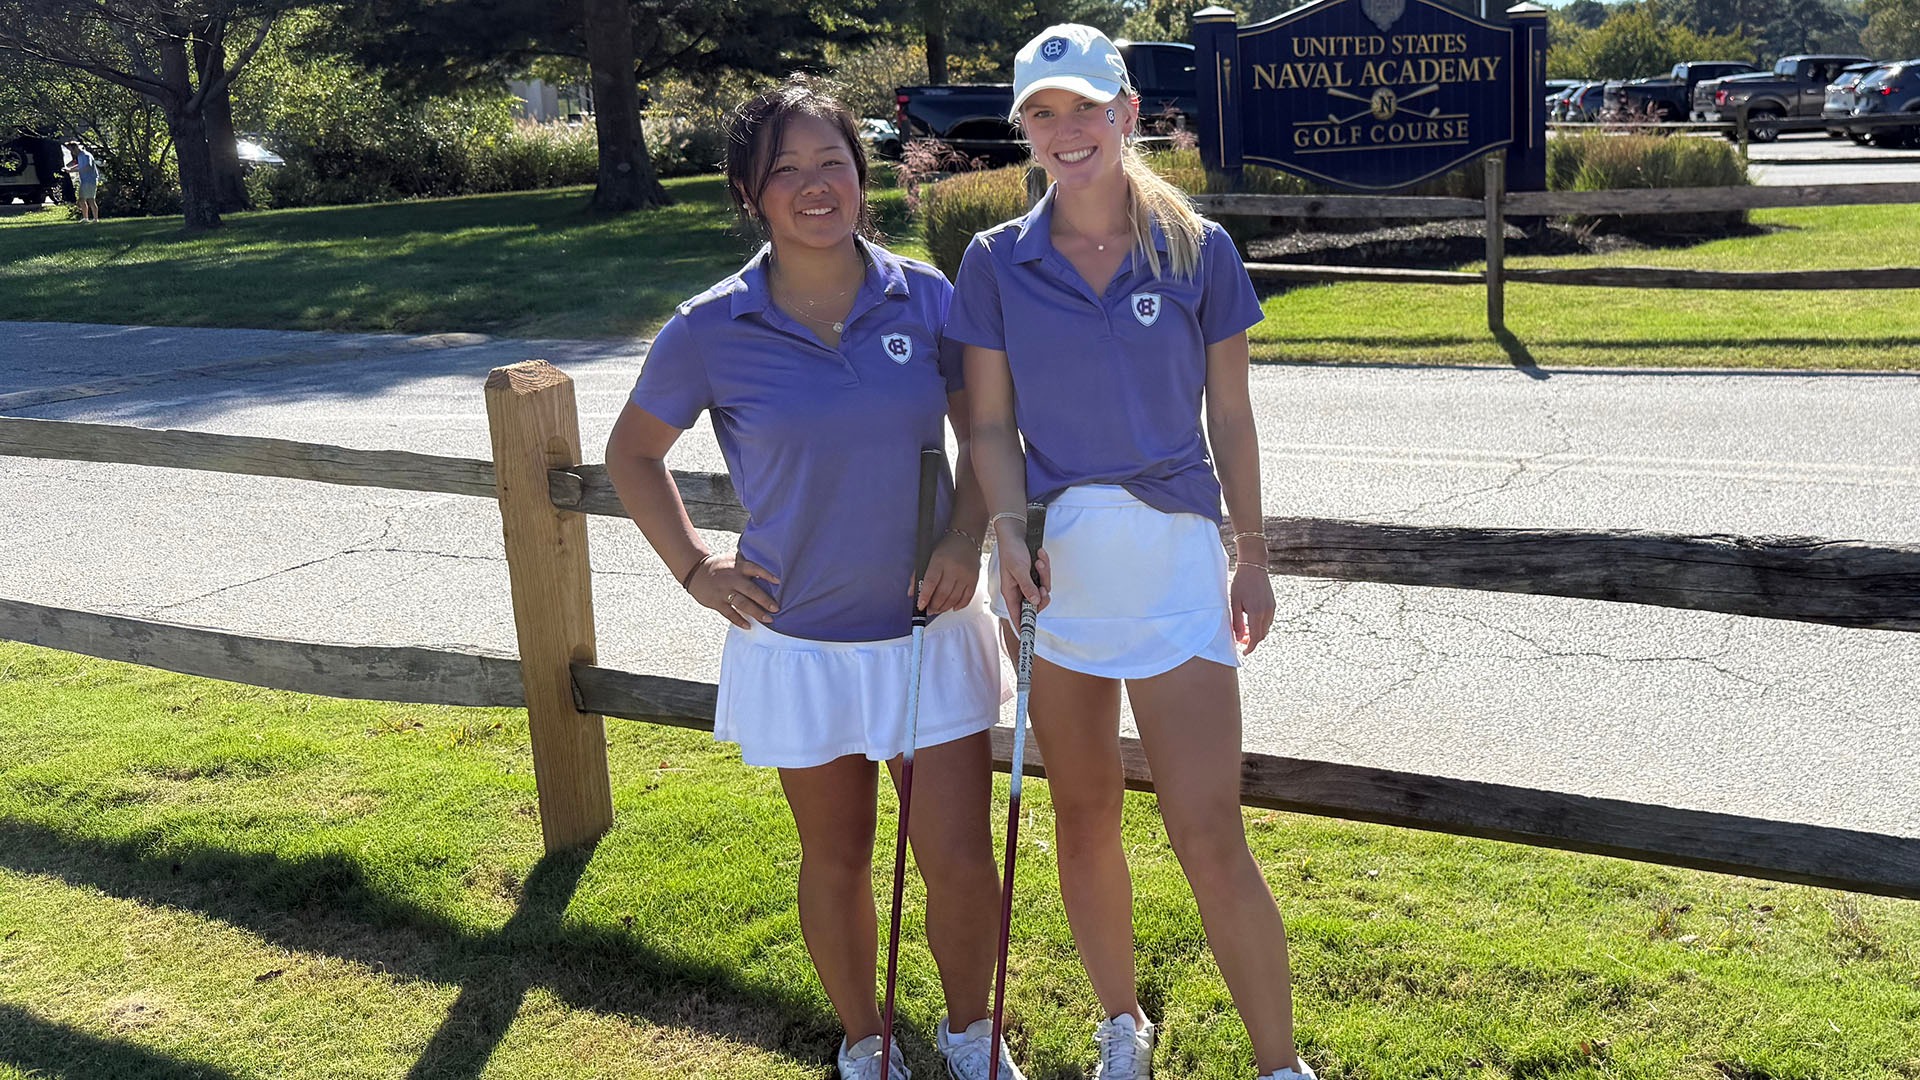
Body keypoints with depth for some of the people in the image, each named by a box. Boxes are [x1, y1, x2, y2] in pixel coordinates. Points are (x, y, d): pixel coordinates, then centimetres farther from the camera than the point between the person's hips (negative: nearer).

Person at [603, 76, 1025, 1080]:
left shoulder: (925, 297, -5)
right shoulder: (710, 330, -8)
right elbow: (631, 450, 6)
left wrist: (967, 538, -7)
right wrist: (693, 566, -1)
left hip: (930, 625, 1)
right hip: (799, 642, 0)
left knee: (960, 858, 4)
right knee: (837, 858, 15)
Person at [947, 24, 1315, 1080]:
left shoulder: (1198, 250, -1)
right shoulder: (997, 263, 1)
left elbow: (1228, 415, 5)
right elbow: (992, 424, 3)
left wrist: (1252, 556, 7)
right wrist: (1009, 531, -14)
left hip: (1173, 554, -2)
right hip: (1052, 557, 2)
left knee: (1209, 835, -6)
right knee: (1083, 816, 13)